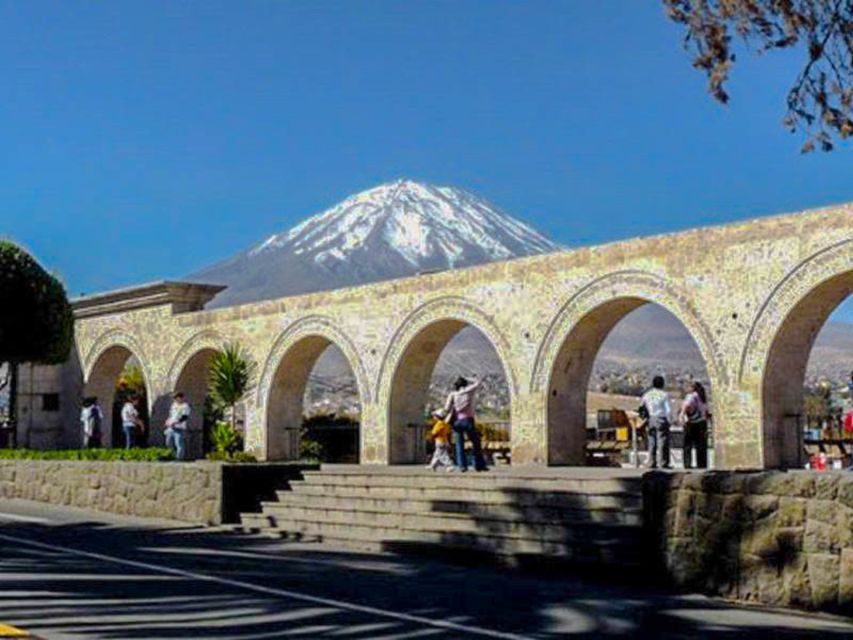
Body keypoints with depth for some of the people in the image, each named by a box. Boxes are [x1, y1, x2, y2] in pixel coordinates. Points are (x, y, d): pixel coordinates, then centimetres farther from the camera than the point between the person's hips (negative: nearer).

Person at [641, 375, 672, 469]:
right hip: (662, 419, -4)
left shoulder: (647, 395, 9)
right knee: (663, 441, -2)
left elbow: (641, 407, 12)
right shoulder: (664, 395, -6)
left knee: (652, 441, 8)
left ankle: (652, 463, 6)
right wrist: (670, 421, -1)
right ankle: (663, 462, -4)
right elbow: (668, 410, -9)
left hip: (651, 420, 5)